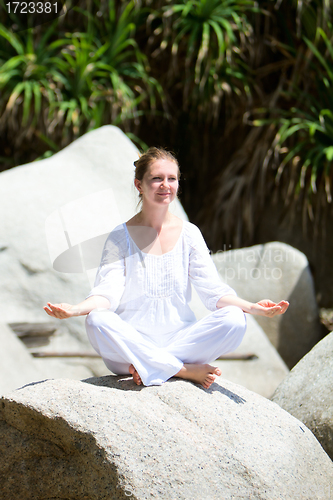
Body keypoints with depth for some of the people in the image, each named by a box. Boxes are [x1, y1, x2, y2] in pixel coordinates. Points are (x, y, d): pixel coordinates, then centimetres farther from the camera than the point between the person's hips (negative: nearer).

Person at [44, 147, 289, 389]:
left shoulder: (189, 233, 8)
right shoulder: (121, 237, 3)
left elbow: (213, 290, 1)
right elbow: (108, 292, -8)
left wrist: (253, 307, -18)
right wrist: (75, 309, -29)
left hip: (180, 340, 2)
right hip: (133, 341, -2)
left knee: (234, 319, -23)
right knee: (97, 321, -33)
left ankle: (147, 367, -22)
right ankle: (186, 371, -27)